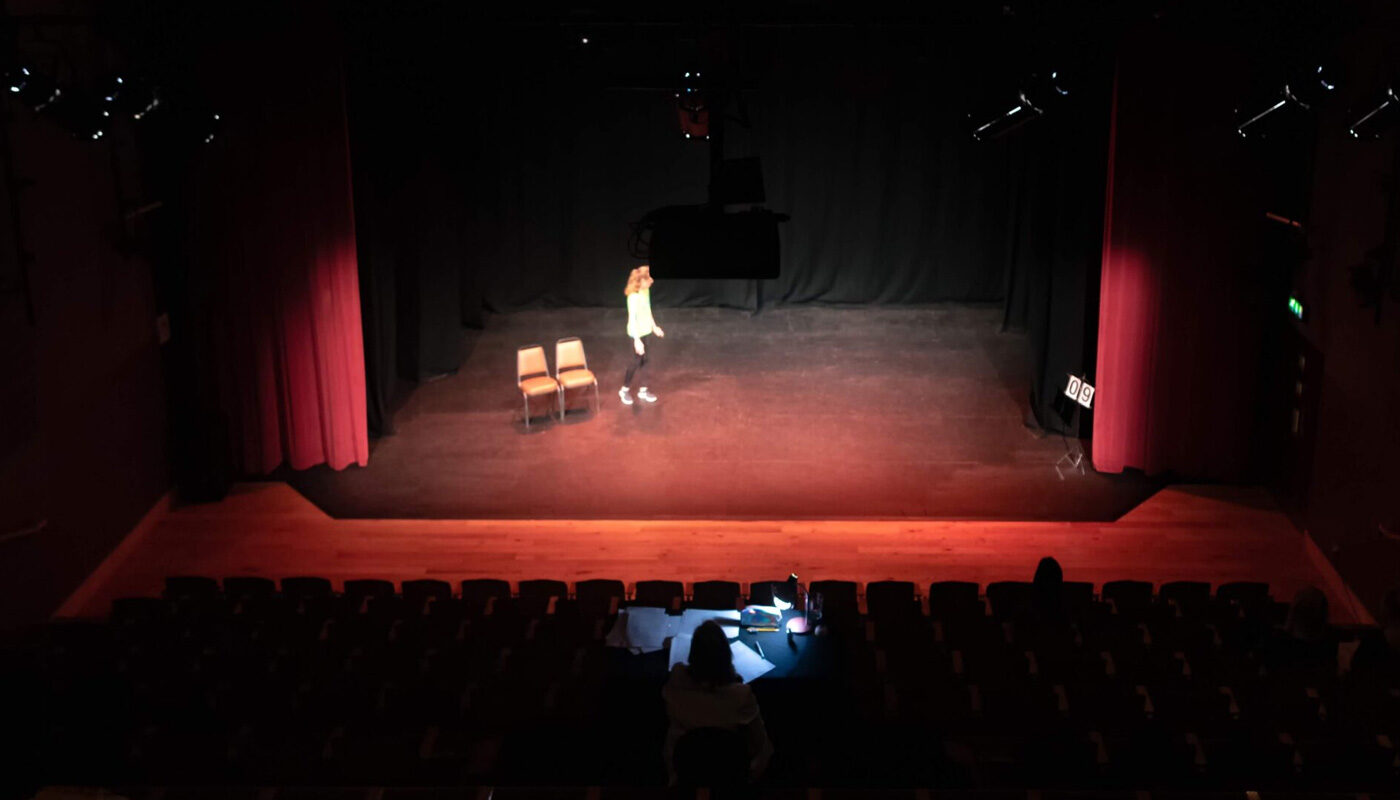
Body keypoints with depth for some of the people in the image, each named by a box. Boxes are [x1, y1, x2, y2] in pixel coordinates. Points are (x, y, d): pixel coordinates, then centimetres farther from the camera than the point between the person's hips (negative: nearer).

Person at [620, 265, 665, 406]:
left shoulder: (646, 291, 0)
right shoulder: (634, 296, -26)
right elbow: (632, 319, -25)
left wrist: (654, 326, 19)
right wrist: (637, 340, -26)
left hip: (645, 331, 8)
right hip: (637, 333, -8)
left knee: (644, 360, 14)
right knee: (637, 360, 4)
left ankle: (643, 391, 27)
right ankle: (624, 390, 22)